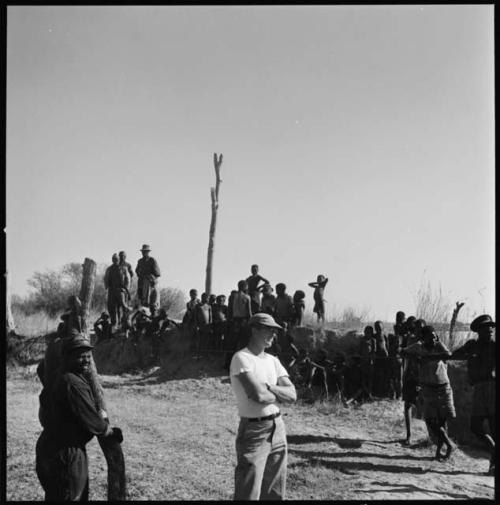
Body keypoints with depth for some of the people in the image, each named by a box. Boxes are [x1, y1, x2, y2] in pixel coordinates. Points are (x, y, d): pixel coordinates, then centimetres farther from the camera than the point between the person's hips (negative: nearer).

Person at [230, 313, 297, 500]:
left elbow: (292, 394, 2)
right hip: (254, 430, -7)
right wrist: (279, 394, -2)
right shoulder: (241, 358, -11)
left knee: (275, 493, 14)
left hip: (278, 428, 7)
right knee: (248, 493, -5)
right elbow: (258, 395, -21)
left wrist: (266, 387, -13)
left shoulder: (273, 360, 11)